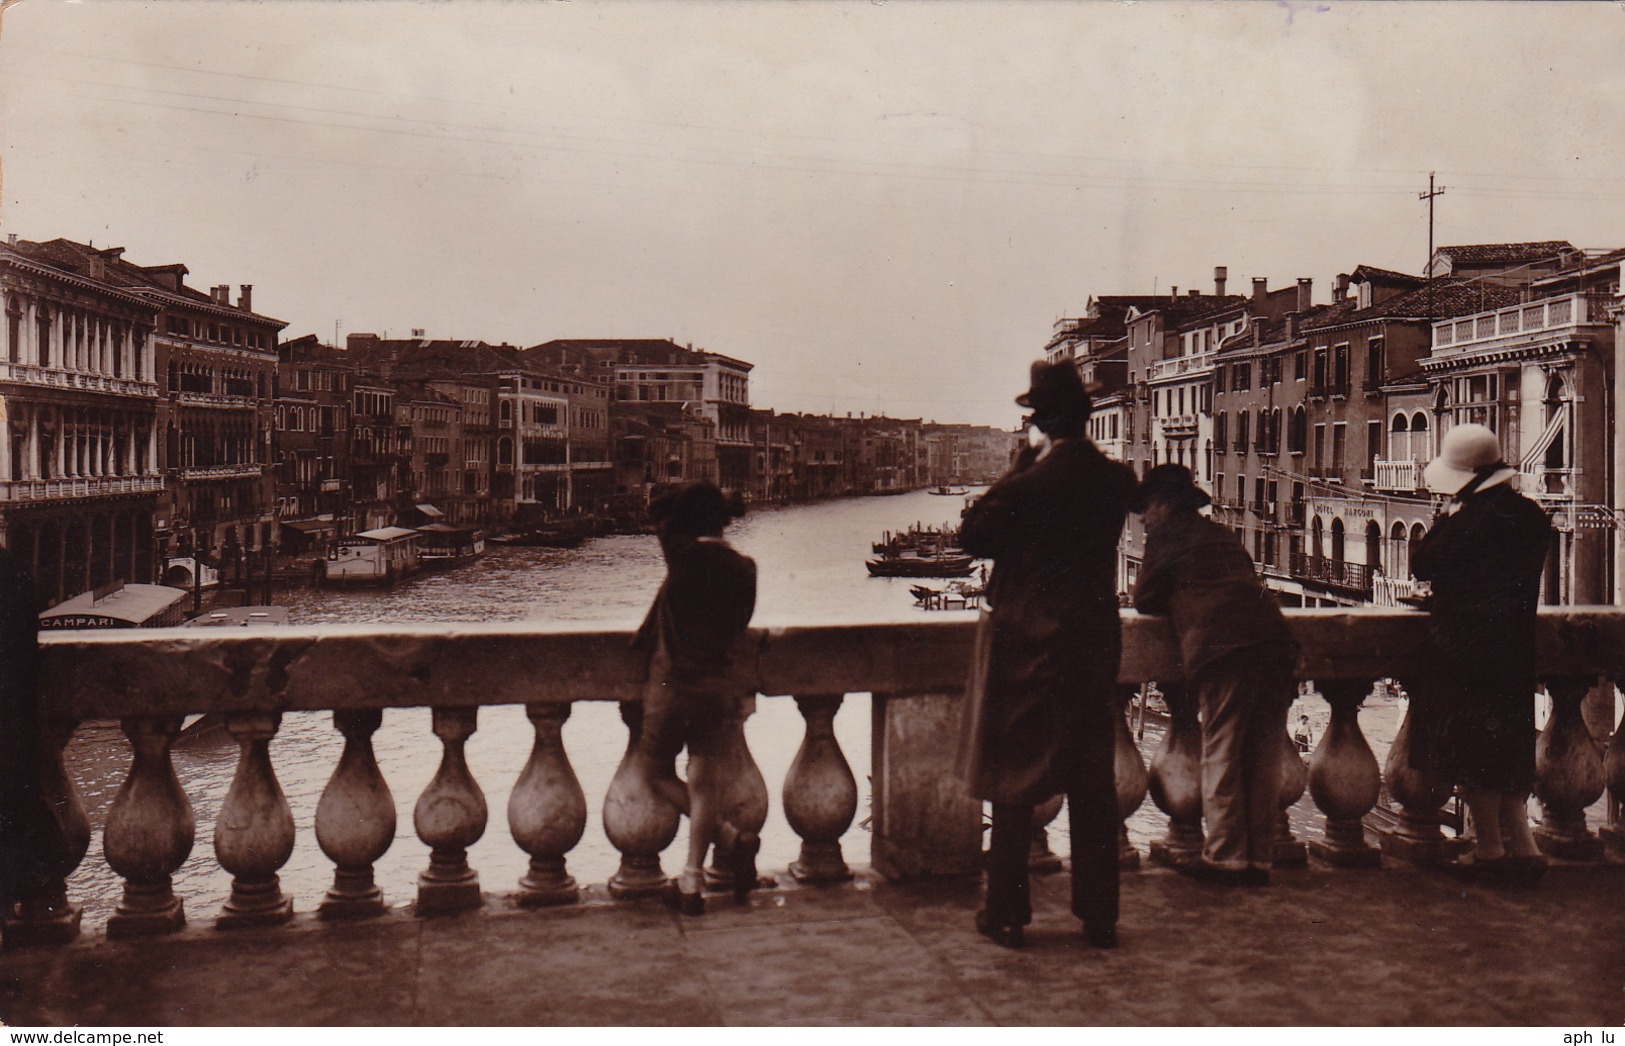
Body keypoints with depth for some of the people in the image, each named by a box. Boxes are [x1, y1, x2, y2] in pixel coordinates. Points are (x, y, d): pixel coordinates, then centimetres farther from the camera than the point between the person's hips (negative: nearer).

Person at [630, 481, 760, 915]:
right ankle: (692, 884, 11)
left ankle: (731, 837, 1)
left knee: (654, 770, 10)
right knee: (703, 779, 9)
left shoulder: (686, 558, -11)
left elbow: (661, 517, 5)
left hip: (674, 681, -5)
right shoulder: (744, 568, 3)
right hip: (721, 683, 5)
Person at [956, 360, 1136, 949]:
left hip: (1024, 641, -4)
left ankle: (1007, 914, 13)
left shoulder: (1029, 482, -16)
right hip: (1094, 640, 4)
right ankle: (1099, 917, 18)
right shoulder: (1115, 481, -1)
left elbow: (973, 536, -4)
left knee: (1013, 779, 7)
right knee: (1093, 782, 12)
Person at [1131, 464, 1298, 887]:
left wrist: (1172, 600, 32)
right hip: (1274, 643, 7)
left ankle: (1225, 857, 1)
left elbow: (1144, 600, 12)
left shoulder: (1166, 532, 9)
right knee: (1263, 760, 9)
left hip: (1223, 649, -7)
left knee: (1221, 758, -1)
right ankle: (1260, 858, 14)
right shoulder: (1224, 534, 28)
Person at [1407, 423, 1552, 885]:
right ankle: (1523, 847, 14)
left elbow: (1423, 564, -13)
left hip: (1463, 651, -7)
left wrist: (1444, 518, -2)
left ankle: (1489, 850, 9)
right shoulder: (1528, 514, 6)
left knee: (1472, 751, 3)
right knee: (1505, 751, 16)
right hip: (1514, 649, 7)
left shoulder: (1474, 516, -15)